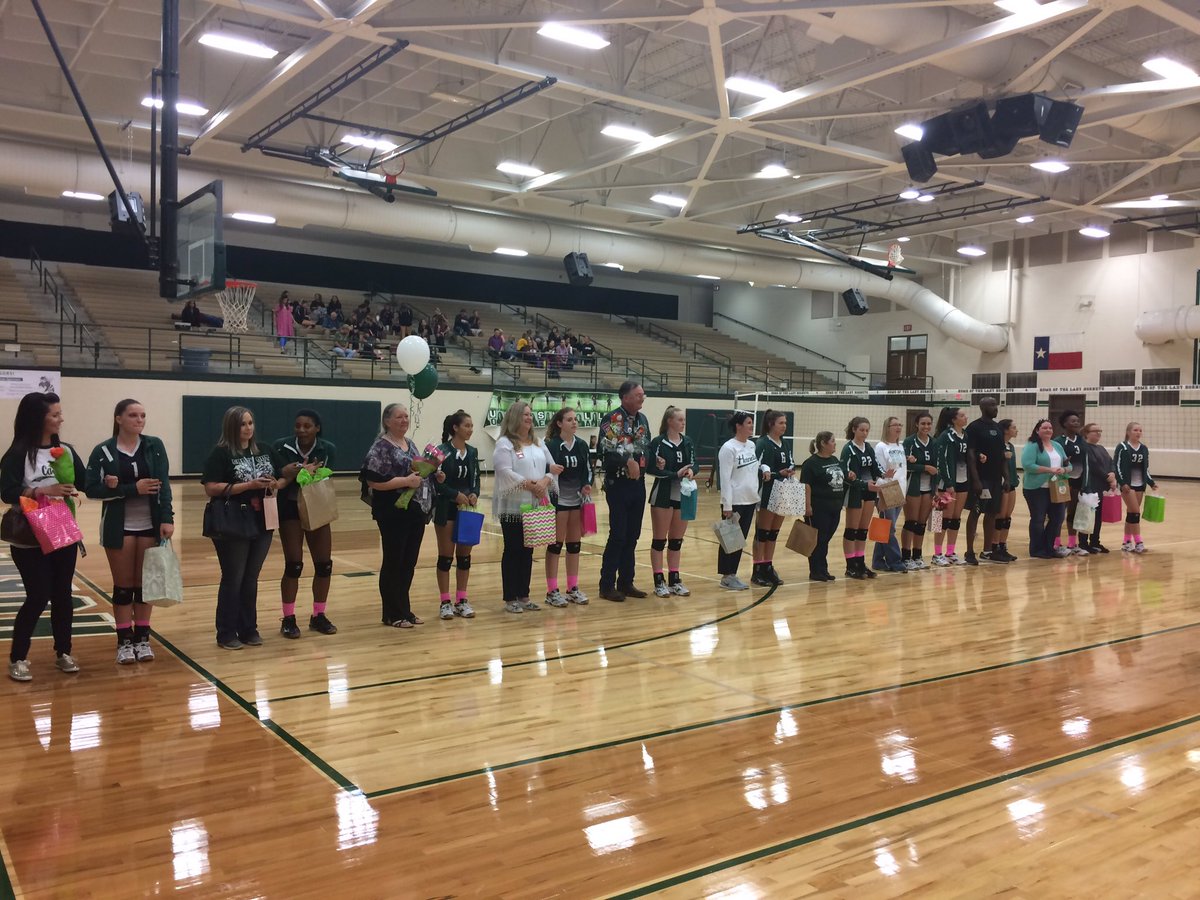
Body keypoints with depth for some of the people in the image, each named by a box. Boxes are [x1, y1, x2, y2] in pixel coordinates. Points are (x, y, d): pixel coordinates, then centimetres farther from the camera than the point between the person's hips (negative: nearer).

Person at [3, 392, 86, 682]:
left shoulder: (66, 450, 6)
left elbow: (85, 482, 7)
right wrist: (44, 490, -24)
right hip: (30, 541, -5)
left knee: (62, 594, 10)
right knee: (38, 596, -5)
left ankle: (63, 653, 23)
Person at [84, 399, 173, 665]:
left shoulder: (154, 446, 1)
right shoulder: (103, 451, -4)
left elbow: (163, 484, -7)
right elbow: (92, 489, -11)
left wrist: (167, 518, -18)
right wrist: (133, 489, -18)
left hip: (150, 525, 2)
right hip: (119, 527, -1)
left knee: (145, 583, 8)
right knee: (123, 585, 6)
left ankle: (142, 638, 19)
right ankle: (124, 641, 15)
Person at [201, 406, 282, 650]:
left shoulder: (265, 451, 9)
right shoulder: (221, 453, -8)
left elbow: (281, 478, 18)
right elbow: (211, 488, -16)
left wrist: (275, 485, -7)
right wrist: (249, 485, -21)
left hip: (262, 524, 5)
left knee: (251, 580, 13)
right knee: (233, 580, 1)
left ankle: (249, 629, 22)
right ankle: (226, 634, 11)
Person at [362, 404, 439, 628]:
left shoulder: (410, 443, 14)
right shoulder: (381, 447, -11)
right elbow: (373, 481, -20)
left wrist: (432, 474, 4)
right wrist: (405, 481, -23)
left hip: (416, 511, 8)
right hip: (394, 513, -8)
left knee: (409, 562, 13)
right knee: (393, 562, 2)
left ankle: (404, 609, 24)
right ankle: (392, 614, 11)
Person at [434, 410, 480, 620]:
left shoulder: (472, 452, 8)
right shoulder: (442, 451, -10)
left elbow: (476, 480, 12)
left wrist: (474, 494, -7)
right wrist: (456, 494, -19)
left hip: (467, 508, 5)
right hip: (446, 509, -5)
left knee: (464, 555, 8)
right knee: (446, 556, 2)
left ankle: (461, 600, 17)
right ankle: (445, 602, 9)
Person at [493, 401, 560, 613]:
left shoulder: (538, 444, 14)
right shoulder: (504, 443, -6)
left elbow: (551, 468, 10)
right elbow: (505, 473, -17)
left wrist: (545, 481, -11)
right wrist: (530, 485, -21)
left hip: (535, 505, 6)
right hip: (513, 506, -6)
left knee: (528, 551, 11)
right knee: (513, 551, 0)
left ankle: (524, 596, 19)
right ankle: (510, 599, 7)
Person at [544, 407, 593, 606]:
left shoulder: (581, 445, 7)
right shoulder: (551, 445, -9)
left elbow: (587, 471, 12)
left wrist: (586, 486, -6)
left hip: (577, 500, 5)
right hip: (558, 500, -5)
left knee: (575, 543, 11)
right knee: (555, 544, 0)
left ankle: (573, 588, 20)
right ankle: (552, 591, 7)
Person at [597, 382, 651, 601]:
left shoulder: (642, 419, 12)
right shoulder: (612, 419, -11)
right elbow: (606, 450, -20)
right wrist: (627, 461, -20)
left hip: (638, 483, 7)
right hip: (618, 484, -7)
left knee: (632, 535, 10)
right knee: (618, 535, -5)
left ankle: (626, 582, 20)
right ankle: (607, 585, 4)